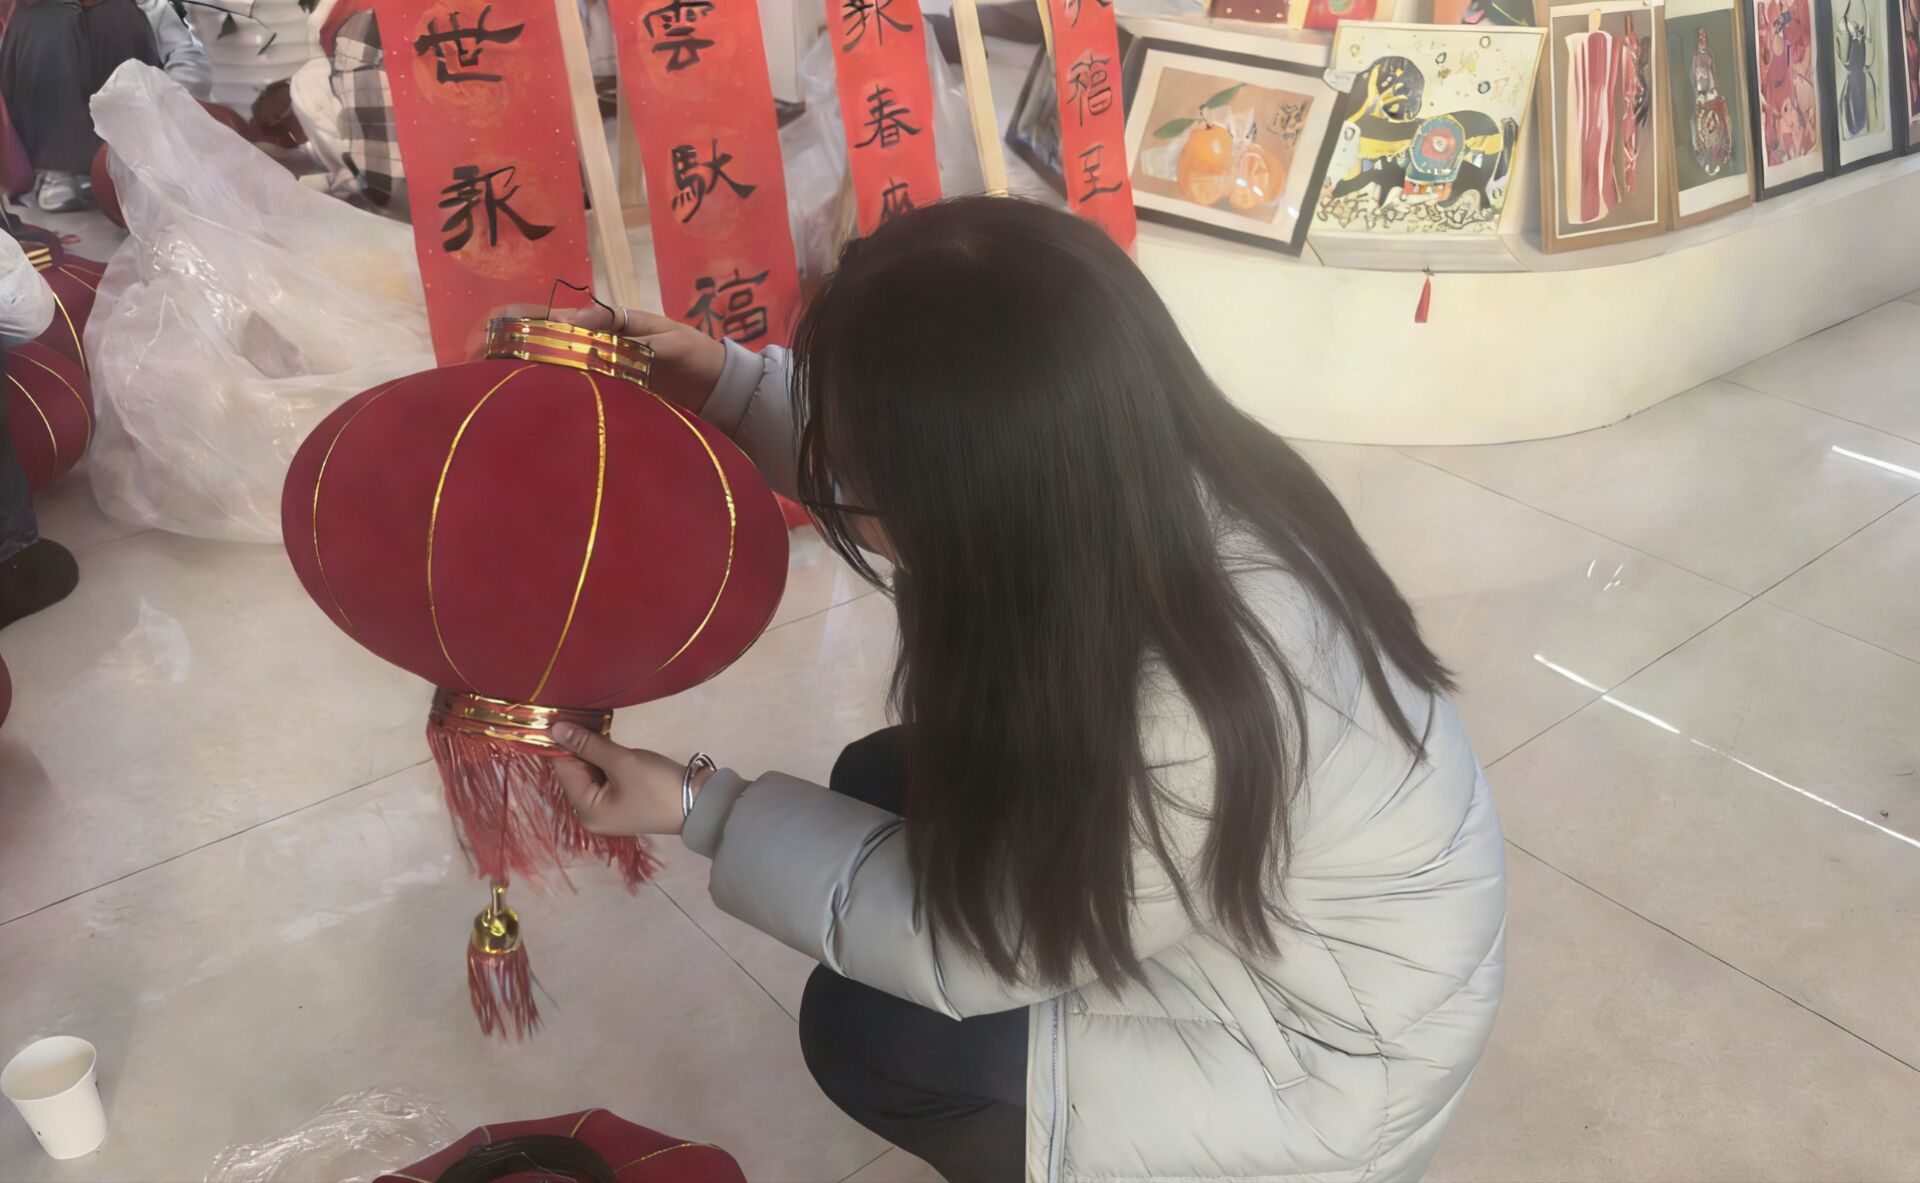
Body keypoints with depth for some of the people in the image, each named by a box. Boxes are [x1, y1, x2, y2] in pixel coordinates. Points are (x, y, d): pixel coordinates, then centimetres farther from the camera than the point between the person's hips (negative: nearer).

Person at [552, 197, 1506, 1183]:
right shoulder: (1139, 485, -21)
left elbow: (962, 946, -24)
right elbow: (887, 461, 2)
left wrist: (700, 808, -19)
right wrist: (725, 385, -9)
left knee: (865, 1033, -9)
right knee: (881, 789, 3)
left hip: (1326, 1033, -7)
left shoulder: (1190, 729, -41)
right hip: (1243, 891, 7)